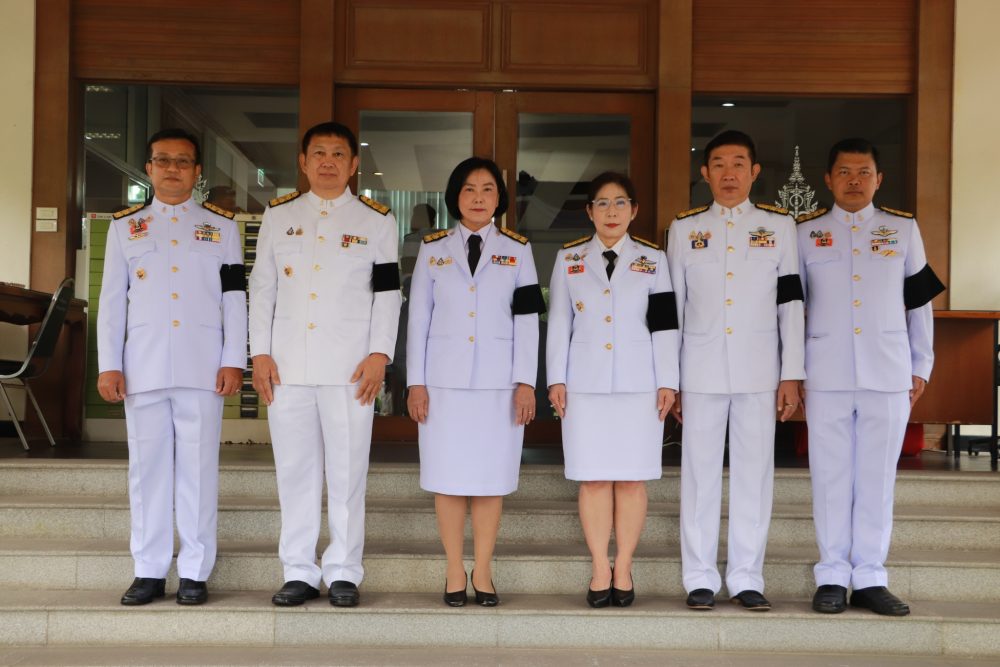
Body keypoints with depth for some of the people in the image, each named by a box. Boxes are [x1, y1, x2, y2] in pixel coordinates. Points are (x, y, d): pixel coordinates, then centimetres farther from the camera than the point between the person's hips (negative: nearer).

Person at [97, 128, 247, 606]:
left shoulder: (221, 226, 10)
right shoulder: (125, 226, 13)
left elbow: (234, 298, 6)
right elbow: (111, 300, 10)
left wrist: (233, 361, -2)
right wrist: (108, 365, 3)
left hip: (202, 368, -1)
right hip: (143, 366, 1)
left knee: (198, 468, 0)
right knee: (147, 468, 3)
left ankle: (195, 572, 6)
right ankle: (149, 571, 11)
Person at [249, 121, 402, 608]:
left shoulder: (376, 220, 6)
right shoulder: (278, 216, 12)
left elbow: (387, 292, 3)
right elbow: (262, 287, 11)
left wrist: (379, 354, -6)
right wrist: (259, 353, 3)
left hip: (349, 366, -2)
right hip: (288, 364, 2)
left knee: (347, 471, 0)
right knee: (295, 470, 5)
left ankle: (344, 572, 10)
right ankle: (299, 572, 14)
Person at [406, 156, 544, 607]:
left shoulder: (517, 250, 8)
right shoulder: (432, 248, 8)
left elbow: (527, 321, 4)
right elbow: (418, 317, 6)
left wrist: (526, 382, -3)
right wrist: (415, 382, 0)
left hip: (498, 382, 0)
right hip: (445, 379, 0)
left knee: (491, 476, 2)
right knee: (448, 476, 1)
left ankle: (483, 573, 11)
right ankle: (455, 573, 11)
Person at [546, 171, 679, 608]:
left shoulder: (653, 260, 8)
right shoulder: (569, 259, 10)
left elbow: (664, 326, 5)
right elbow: (558, 324, 9)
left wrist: (667, 381, -1)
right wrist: (556, 379, 2)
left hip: (639, 384, 0)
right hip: (586, 384, 0)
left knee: (631, 478, 0)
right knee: (593, 478, 0)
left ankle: (623, 569, 9)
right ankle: (600, 571, 6)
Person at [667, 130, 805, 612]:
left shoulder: (779, 226, 6)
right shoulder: (684, 229, 7)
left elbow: (791, 303, 5)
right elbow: (672, 305, 8)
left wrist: (792, 374, 0)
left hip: (759, 370, 0)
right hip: (700, 369, 0)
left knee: (754, 472, 3)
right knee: (700, 472, 3)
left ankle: (746, 577, 12)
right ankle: (700, 578, 11)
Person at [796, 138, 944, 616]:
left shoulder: (904, 229, 9)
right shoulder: (806, 232, 6)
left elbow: (920, 302, 11)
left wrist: (921, 368, 9)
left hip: (889, 376, 1)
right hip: (827, 376, -1)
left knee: (878, 478, 4)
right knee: (831, 477, 2)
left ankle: (870, 578, 12)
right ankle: (832, 577, 10)